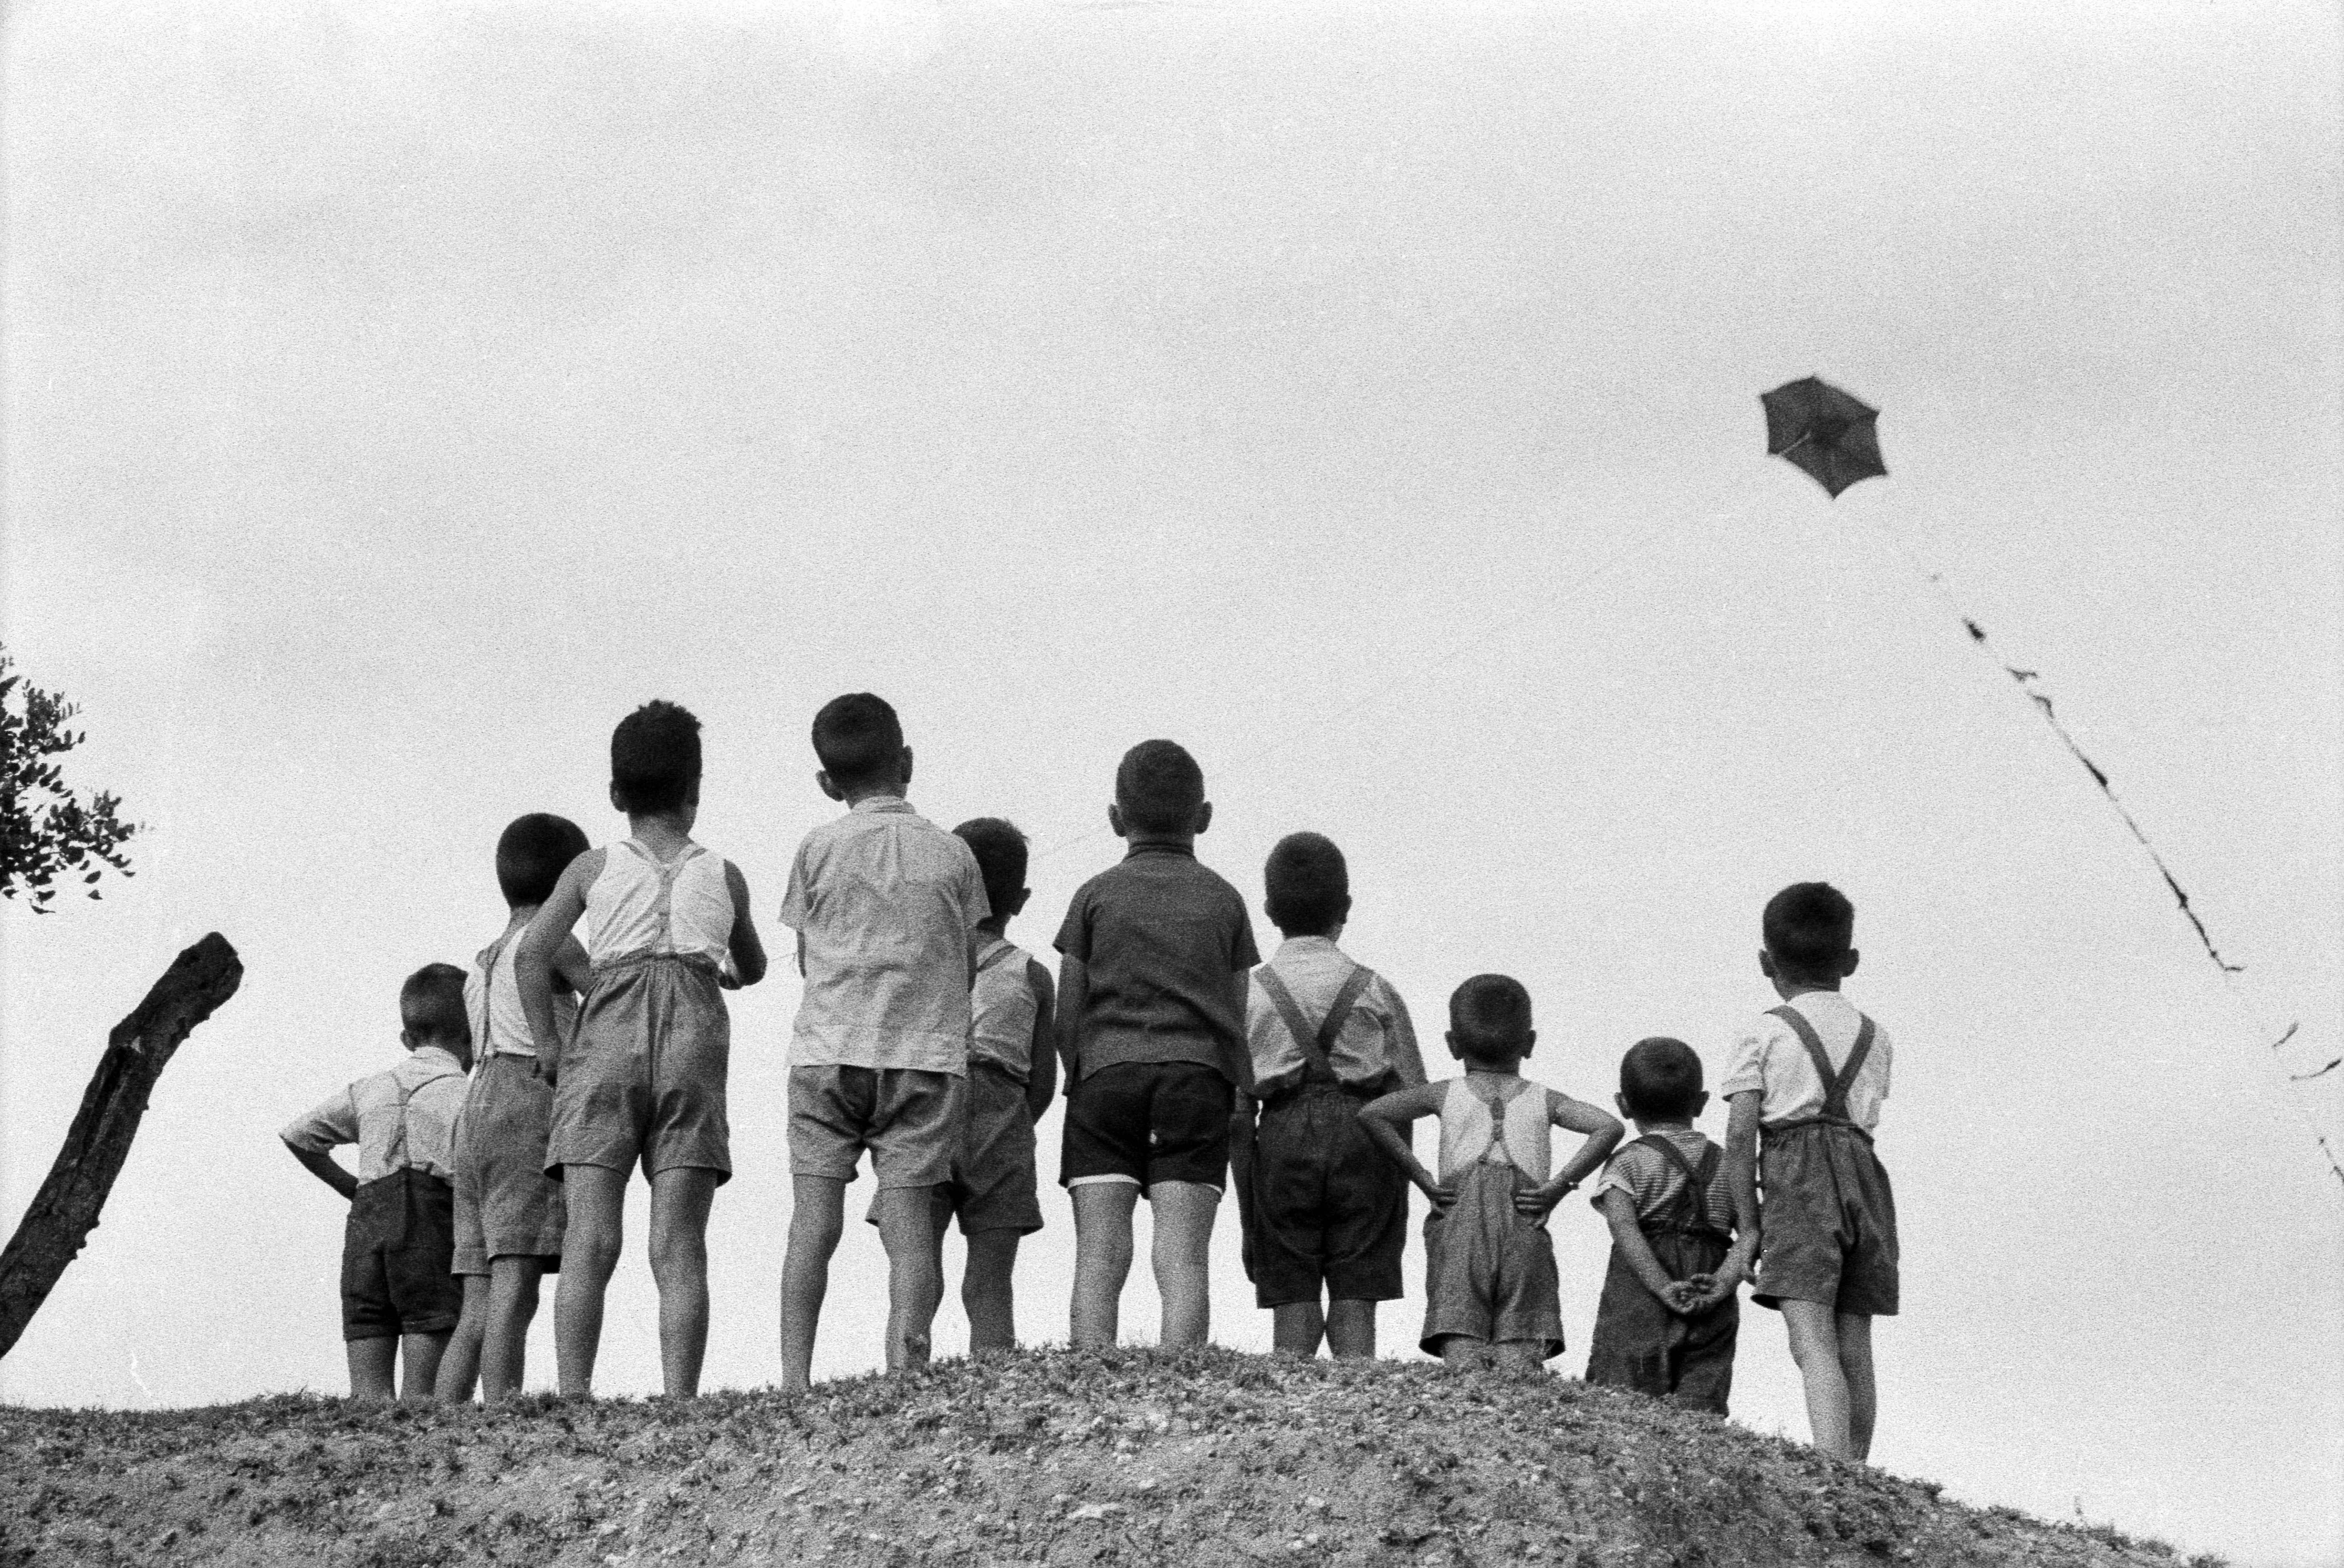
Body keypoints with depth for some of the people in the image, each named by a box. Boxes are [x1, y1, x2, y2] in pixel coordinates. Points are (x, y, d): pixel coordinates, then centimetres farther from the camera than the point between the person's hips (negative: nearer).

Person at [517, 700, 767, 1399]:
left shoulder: (593, 867, 17)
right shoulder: (723, 875, 21)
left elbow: (532, 955, 4)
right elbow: (753, 968, 36)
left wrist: (548, 1045, 9)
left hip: (607, 1037, 0)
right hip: (694, 1047, 0)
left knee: (589, 1242, -8)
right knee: (679, 1248, -6)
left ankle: (573, 1397, -20)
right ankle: (679, 1404, -17)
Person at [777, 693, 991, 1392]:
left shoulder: (818, 849, 3)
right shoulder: (951, 854, 6)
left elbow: (806, 958, 9)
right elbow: (968, 966, 10)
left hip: (827, 1051, 0)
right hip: (927, 1054, 0)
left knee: (813, 1227, 1)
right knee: (910, 1225, -1)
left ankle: (795, 1380, -4)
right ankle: (904, 1376, -10)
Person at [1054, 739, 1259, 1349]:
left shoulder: (1096, 895, 10)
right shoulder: (1224, 900, 13)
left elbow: (1067, 1018, 6)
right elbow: (1237, 1020, 11)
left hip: (1105, 1076, 0)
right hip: (1198, 1081, 0)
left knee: (1100, 1257, -6)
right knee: (1183, 1258, -7)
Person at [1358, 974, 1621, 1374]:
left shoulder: (1445, 1094, 12)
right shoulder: (1544, 1100, 13)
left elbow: (1372, 1114, -1)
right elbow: (1608, 1128, -2)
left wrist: (1424, 1180, 1)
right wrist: (1559, 1187, 0)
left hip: (1458, 1226, -1)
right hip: (1525, 1235, 1)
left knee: (1461, 1348, -9)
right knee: (1519, 1356, -3)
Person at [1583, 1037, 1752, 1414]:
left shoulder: (1628, 1163, 5)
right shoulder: (1725, 1164, 16)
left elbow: (1624, 1229, -12)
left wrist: (1665, 1289, -16)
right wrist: (1727, 1279, -8)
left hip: (1639, 1303, -3)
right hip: (1712, 1317, 4)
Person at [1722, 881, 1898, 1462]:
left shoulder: (1764, 1033, 7)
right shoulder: (1874, 1036, 21)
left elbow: (1740, 1133, -2)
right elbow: (1862, 1114, 19)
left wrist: (1748, 1225, -2)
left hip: (1798, 1177, -5)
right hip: (1866, 1175, 5)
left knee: (1812, 1344, -17)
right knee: (1855, 1353, 9)